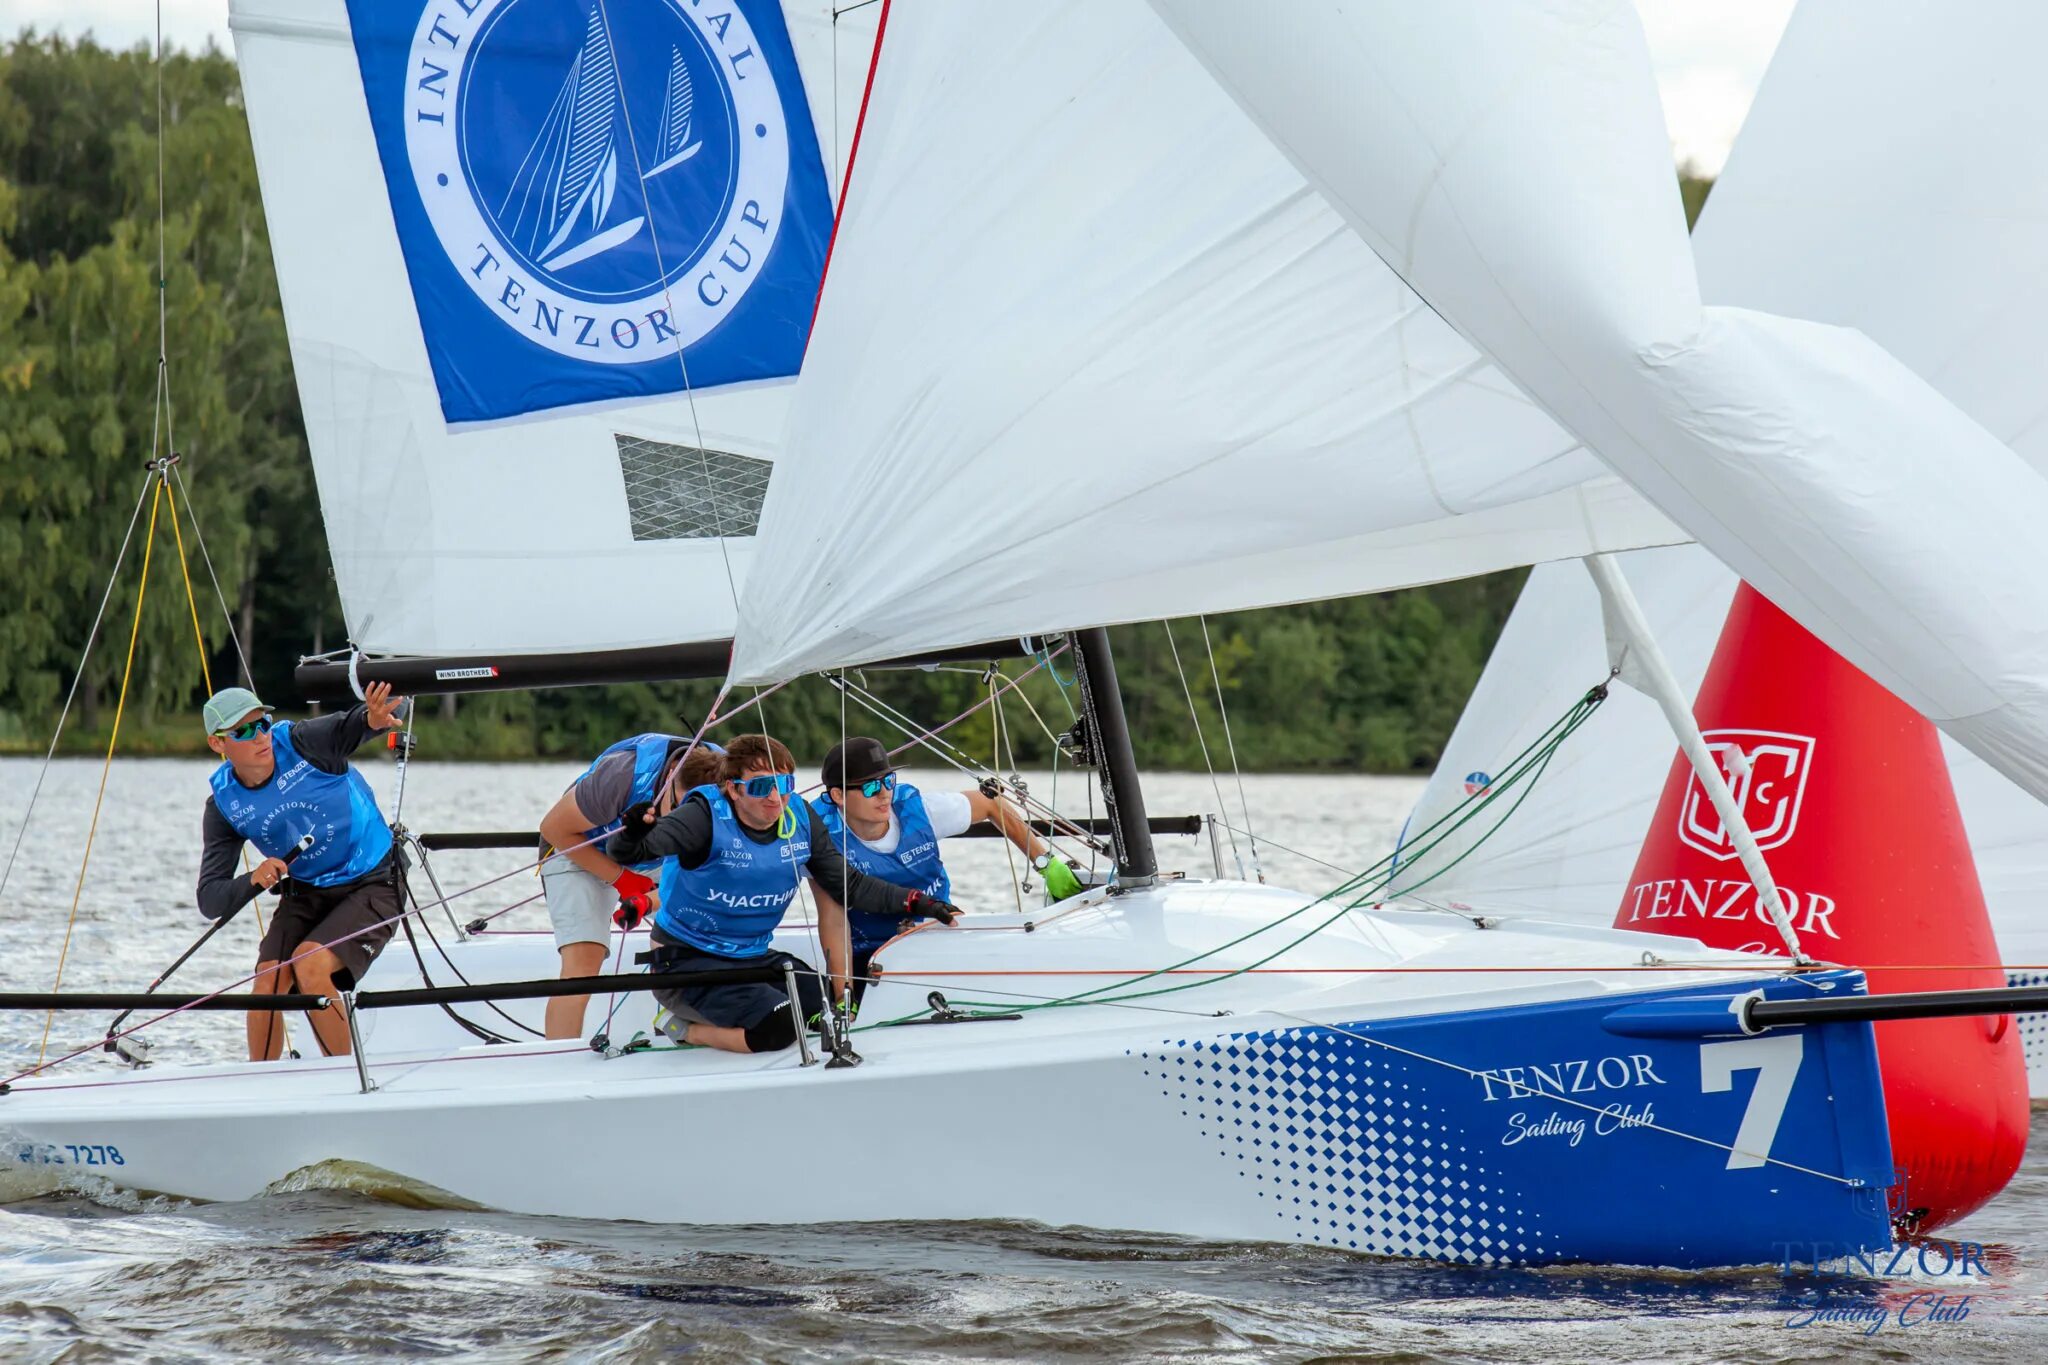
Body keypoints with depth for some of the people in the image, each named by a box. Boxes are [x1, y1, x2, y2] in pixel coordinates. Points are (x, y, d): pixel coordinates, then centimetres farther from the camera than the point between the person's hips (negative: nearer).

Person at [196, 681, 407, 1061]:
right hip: (305, 892, 4)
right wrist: (253, 882, -32)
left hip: (372, 886, -4)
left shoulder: (301, 742, -20)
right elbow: (210, 901, -11)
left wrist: (376, 718, -60)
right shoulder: (224, 805, -9)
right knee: (267, 981, -14)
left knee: (309, 963, -24)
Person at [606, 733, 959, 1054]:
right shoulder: (707, 818, -21)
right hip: (687, 962, -8)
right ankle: (683, 1028, 2)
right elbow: (624, 853, -31)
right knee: (780, 1027, -27)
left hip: (754, 958, 8)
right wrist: (632, 835, -54)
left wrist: (916, 902, -3)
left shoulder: (800, 820, -3)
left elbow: (849, 884, 7)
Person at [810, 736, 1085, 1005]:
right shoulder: (821, 828, -21)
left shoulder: (918, 808, -15)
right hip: (865, 953, -4)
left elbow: (991, 804, 2)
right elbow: (833, 916, -25)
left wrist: (1045, 862, -1)